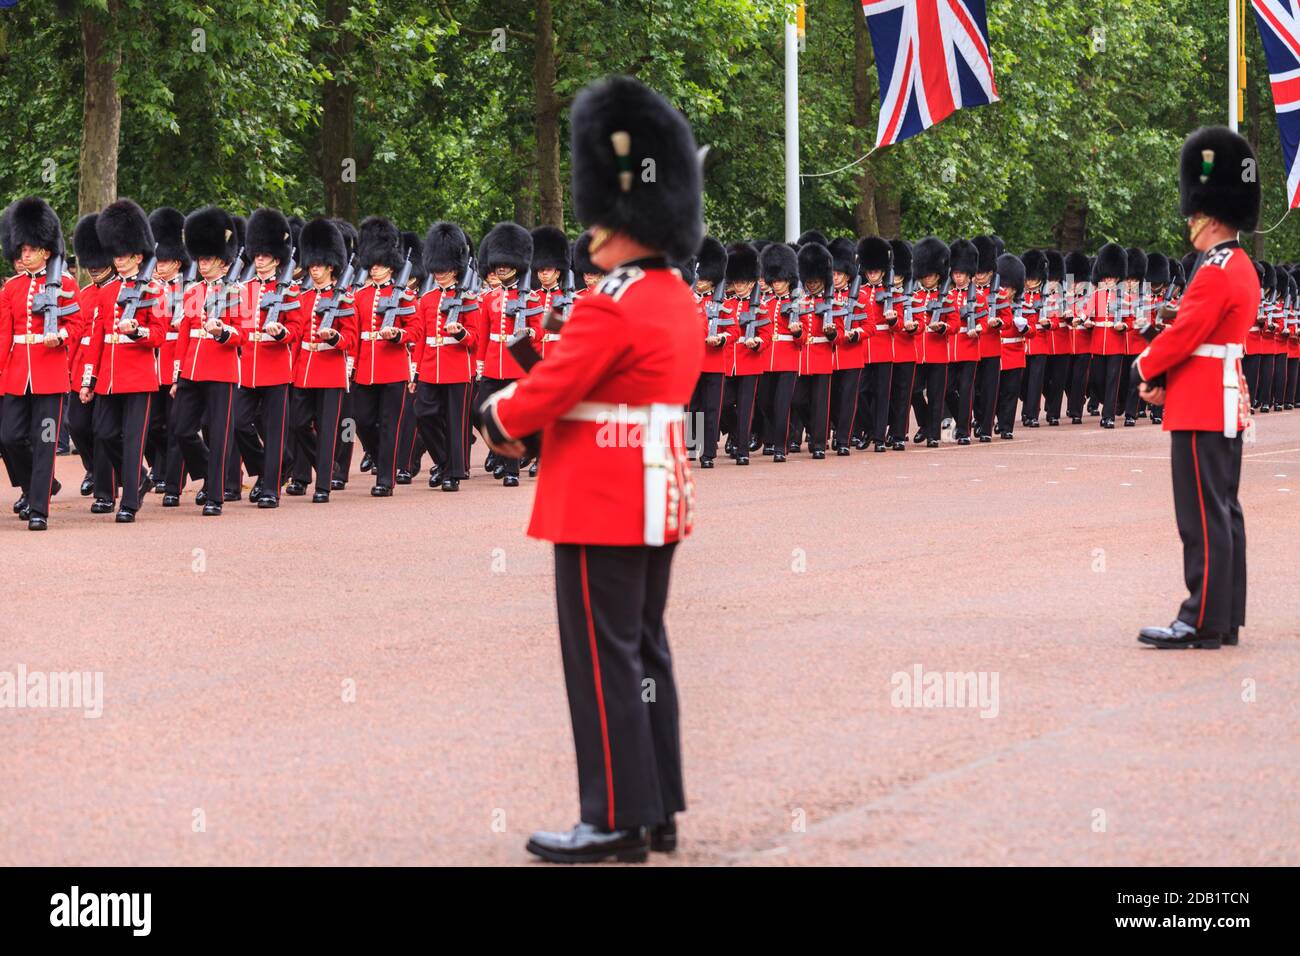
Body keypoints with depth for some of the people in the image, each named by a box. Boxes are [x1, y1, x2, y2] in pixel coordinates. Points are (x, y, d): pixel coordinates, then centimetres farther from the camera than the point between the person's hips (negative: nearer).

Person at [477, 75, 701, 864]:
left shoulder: (613, 305, -19)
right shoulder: (680, 301, 11)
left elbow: (549, 389, -16)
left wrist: (498, 420, 4)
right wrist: (535, 418, 8)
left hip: (604, 502, -10)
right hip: (658, 495, 10)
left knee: (604, 659, -4)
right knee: (646, 650, 13)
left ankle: (617, 821, -1)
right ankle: (659, 808, 18)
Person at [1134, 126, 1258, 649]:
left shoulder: (1215, 274, -18)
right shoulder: (1242, 267, 15)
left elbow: (1183, 334, -18)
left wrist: (1145, 368, 0)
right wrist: (1167, 378, 7)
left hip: (1202, 409, -10)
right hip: (1228, 405, 10)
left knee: (1204, 517, -8)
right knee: (1223, 511, 12)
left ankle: (1203, 622, -7)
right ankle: (1226, 618, 16)